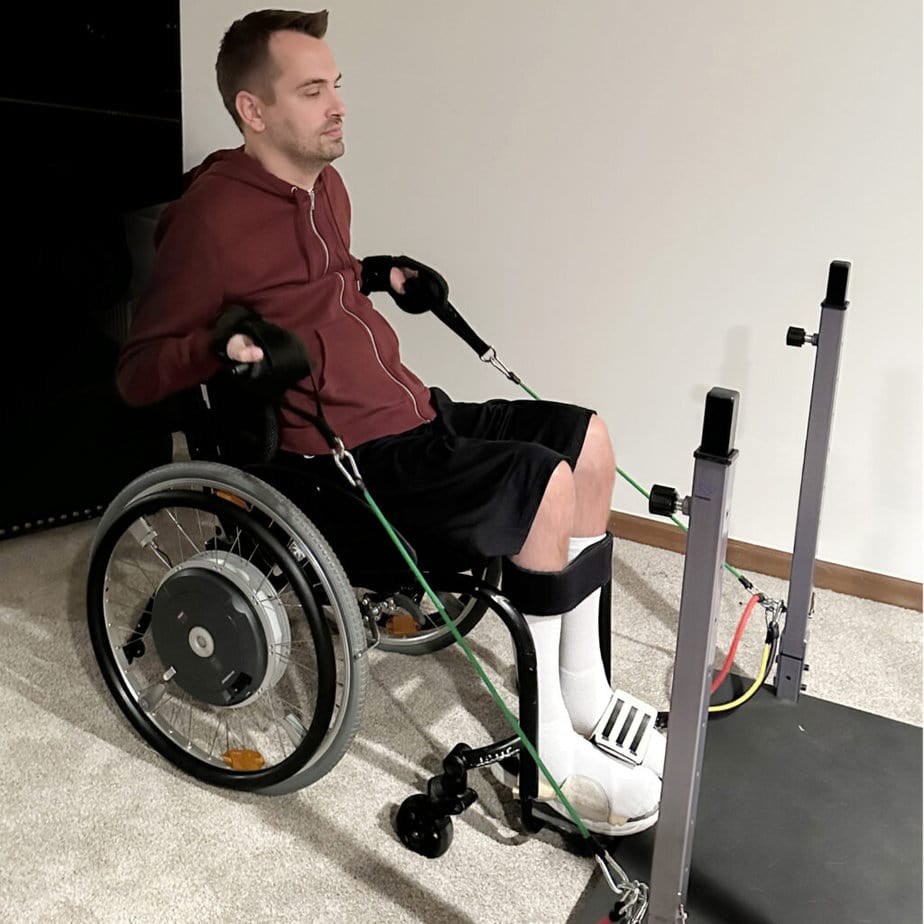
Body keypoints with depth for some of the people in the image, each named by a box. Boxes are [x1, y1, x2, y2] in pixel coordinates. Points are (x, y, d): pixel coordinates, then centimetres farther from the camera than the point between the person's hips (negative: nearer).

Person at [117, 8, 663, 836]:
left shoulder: (325, 186, 13)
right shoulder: (210, 217, -14)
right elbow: (138, 375, -10)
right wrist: (221, 345, -27)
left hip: (414, 413, 10)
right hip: (340, 456, -9)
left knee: (587, 437, 4)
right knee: (544, 482, -23)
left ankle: (581, 687, 10)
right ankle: (549, 749, -8)